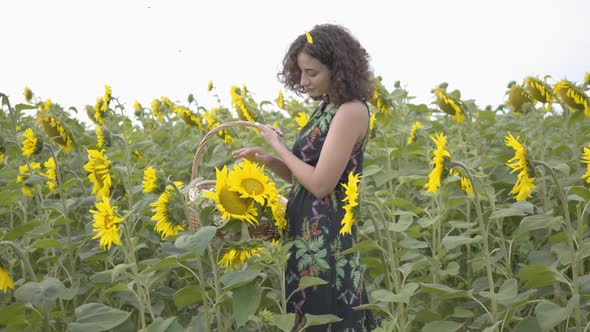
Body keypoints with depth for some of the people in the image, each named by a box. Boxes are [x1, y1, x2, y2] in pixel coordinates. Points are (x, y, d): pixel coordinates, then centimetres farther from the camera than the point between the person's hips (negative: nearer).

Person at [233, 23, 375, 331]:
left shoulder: (351, 111, -17)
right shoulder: (327, 107, 11)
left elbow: (320, 184, -22)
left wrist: (279, 146, -11)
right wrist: (265, 158, -3)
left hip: (326, 233, -9)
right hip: (308, 229, 9)